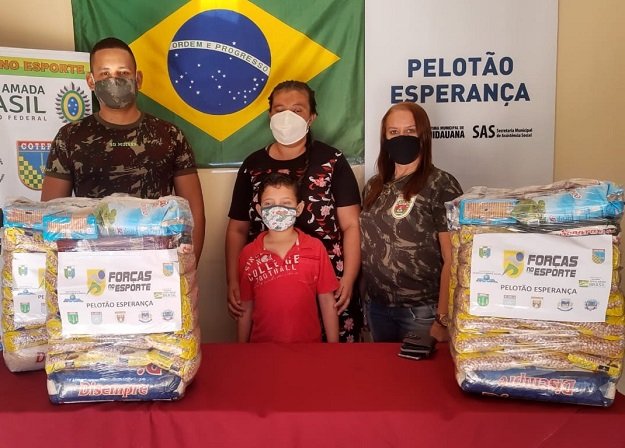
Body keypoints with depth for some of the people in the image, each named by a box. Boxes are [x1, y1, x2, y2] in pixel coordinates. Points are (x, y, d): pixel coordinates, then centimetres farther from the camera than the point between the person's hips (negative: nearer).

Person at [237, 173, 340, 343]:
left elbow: (327, 302, -2)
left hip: (309, 347, 0)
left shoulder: (315, 249, -6)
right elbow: (245, 309, 3)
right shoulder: (248, 254, -4)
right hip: (263, 349, 1)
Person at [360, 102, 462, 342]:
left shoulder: (441, 185, -12)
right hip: (377, 307, 6)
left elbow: (452, 260, -14)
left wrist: (443, 320, -17)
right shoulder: (374, 187, 6)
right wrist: (365, 299, 7)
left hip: (422, 311, -5)